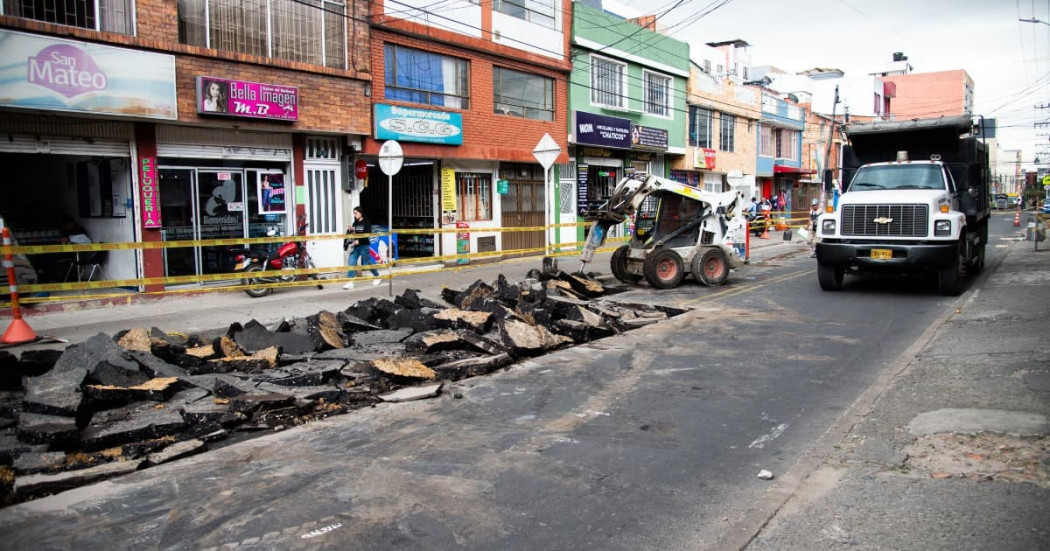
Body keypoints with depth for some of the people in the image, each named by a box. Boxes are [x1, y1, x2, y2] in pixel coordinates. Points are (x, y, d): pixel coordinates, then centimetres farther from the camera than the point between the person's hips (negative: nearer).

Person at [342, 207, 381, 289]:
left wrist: (359, 240, -26)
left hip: (364, 246, -6)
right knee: (351, 263, -6)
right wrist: (351, 230, -2)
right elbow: (352, 234, 19)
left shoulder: (366, 223, -6)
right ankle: (350, 282, -7)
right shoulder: (355, 223, 13)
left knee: (367, 263, 5)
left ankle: (377, 276, 29)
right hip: (355, 246, 6)